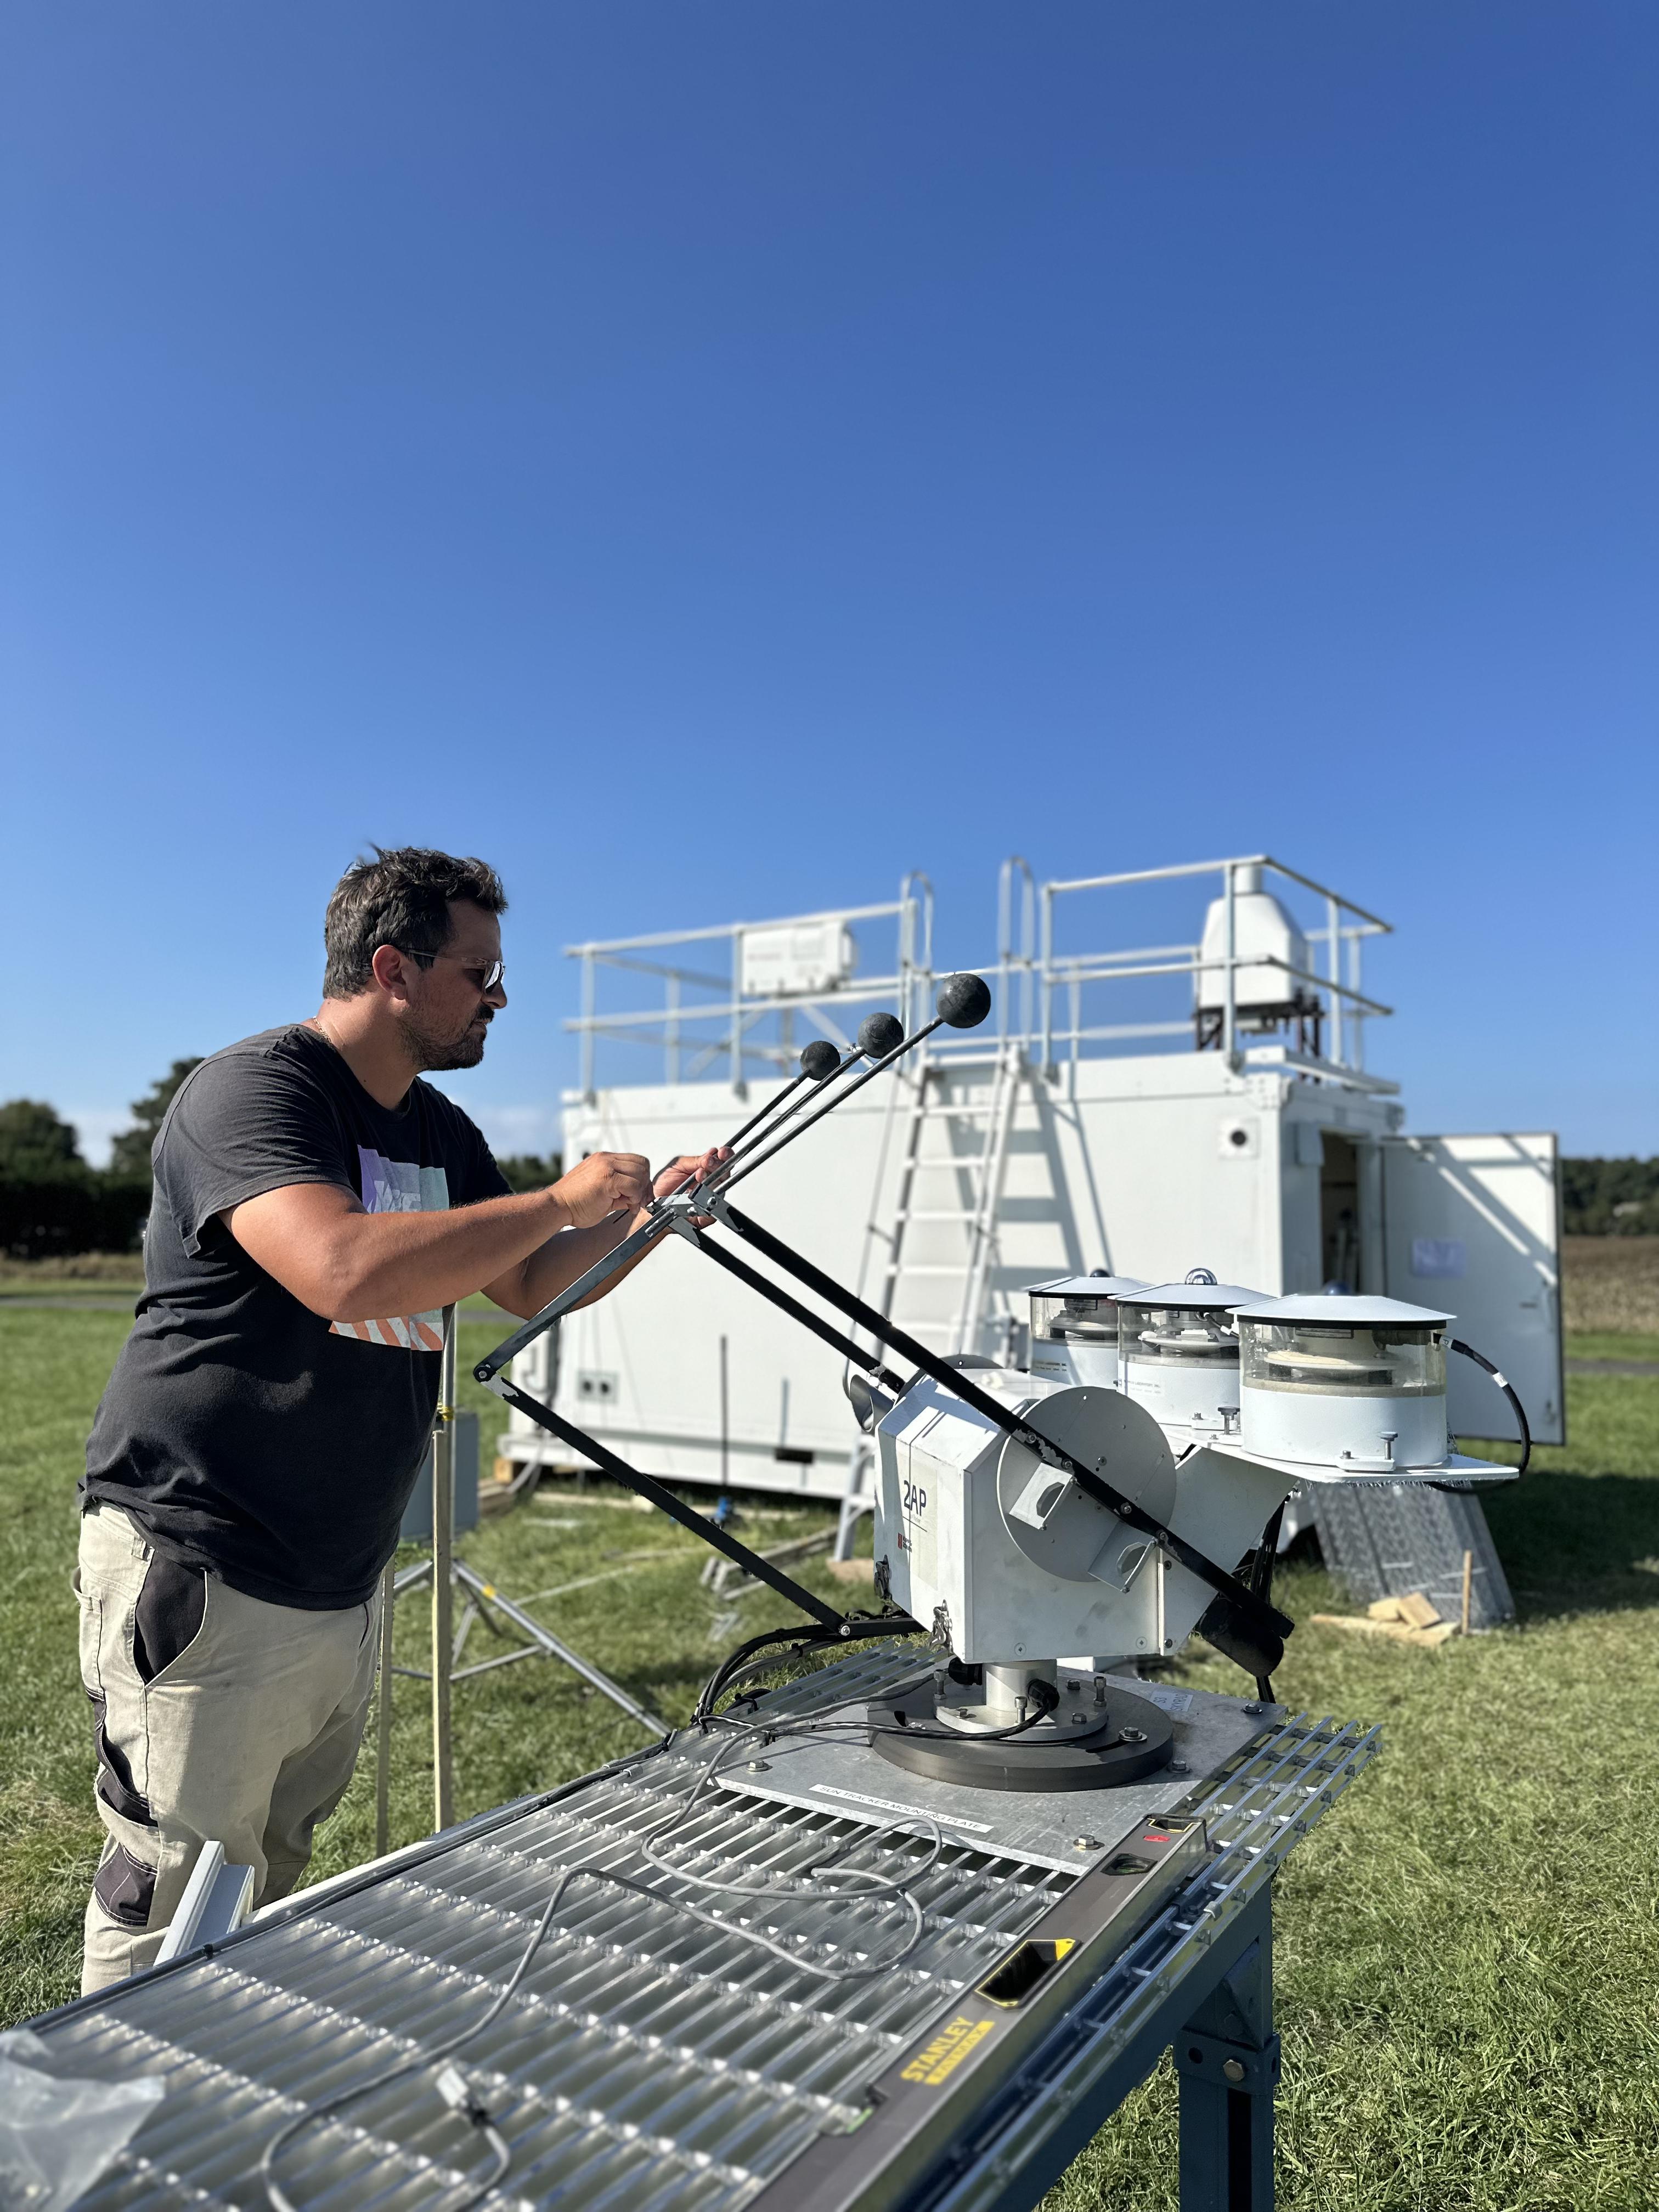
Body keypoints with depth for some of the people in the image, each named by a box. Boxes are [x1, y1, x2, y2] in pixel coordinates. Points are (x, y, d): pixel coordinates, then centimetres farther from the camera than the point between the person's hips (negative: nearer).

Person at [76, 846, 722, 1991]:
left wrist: (648, 1213, 1)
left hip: (345, 1588, 8)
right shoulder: (252, 1089, -17)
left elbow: (532, 1288, 18)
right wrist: (561, 1199, -26)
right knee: (173, 1911, 2)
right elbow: (344, 1271, -35)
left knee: (277, 1883, 20)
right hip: (202, 1577, -8)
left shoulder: (441, 1133, 11)